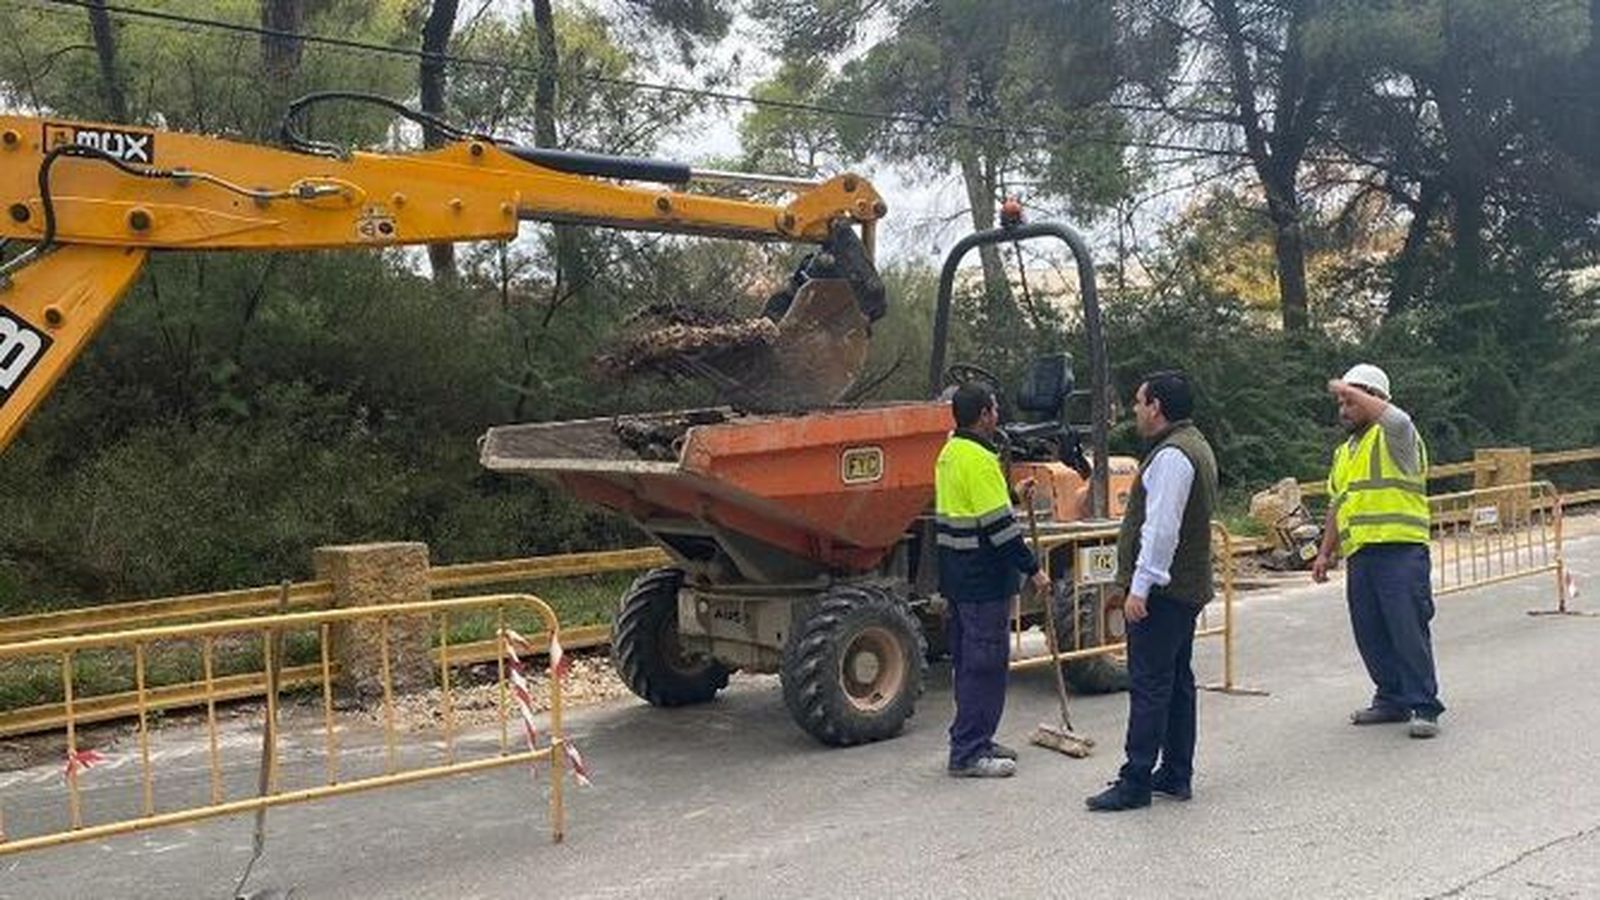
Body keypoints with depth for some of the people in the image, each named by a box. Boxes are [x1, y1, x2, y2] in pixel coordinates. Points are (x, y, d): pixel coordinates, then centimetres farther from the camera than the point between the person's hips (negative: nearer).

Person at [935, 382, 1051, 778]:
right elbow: (999, 525, -22)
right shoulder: (978, 460, -19)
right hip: (983, 578, -10)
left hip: (958, 575, 10)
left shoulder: (950, 453, 12)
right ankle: (968, 753, 1)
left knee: (969, 661, 17)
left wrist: (1009, 492, 23)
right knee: (986, 663, -4)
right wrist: (1033, 569, -18)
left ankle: (973, 741, 26)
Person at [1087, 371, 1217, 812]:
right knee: (1177, 681, 14)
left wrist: (1140, 587, -24)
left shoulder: (1172, 455, -18)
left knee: (1149, 685, -7)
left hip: (1162, 592, -11)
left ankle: (1136, 783, -3)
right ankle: (1176, 775, 22)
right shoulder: (1195, 446, 17)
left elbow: (1161, 529, -25)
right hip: (1186, 588, 11)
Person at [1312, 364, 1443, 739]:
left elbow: (1396, 418, -27)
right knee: (1370, 634, 10)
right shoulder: (1344, 452, 23)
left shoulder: (1393, 438, -1)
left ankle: (1424, 707, -1)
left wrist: (1350, 390, -15)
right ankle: (1391, 700, 21)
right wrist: (1325, 553, 21)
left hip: (1400, 550, -8)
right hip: (1359, 554, 8)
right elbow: (1337, 507, 27)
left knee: (1409, 630, -7)